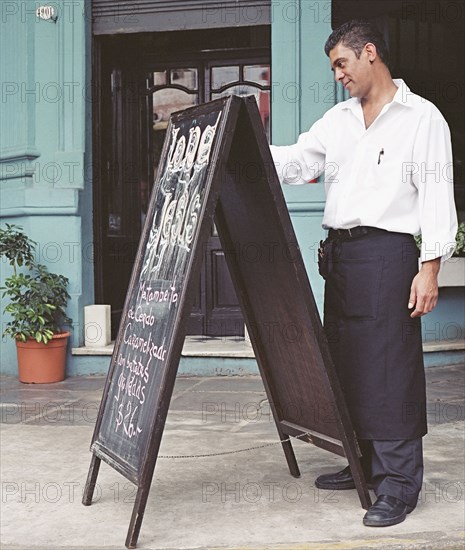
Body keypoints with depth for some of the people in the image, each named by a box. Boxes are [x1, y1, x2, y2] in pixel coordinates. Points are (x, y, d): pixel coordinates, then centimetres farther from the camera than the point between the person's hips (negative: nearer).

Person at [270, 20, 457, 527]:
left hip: (386, 252, -7)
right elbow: (295, 162, 12)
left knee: (390, 370, -7)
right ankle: (364, 463, 24)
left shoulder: (422, 118, -1)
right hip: (338, 252, 7)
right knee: (346, 363, 11)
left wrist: (430, 267, -14)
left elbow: (436, 196, -7)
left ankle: (399, 484, 1)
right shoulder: (338, 119, 17)